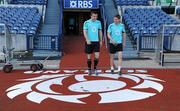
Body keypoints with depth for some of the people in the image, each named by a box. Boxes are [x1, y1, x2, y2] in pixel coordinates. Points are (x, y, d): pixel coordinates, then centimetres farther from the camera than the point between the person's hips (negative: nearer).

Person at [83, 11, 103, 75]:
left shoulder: (98, 22, 6)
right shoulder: (86, 22, -4)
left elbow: (100, 32, 14)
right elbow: (84, 32, -8)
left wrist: (101, 40, 13)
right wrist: (87, 39, -21)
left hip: (96, 41, 2)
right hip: (89, 42, -2)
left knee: (97, 56, -6)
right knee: (89, 56, 5)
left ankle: (95, 68, 13)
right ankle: (89, 69, 18)